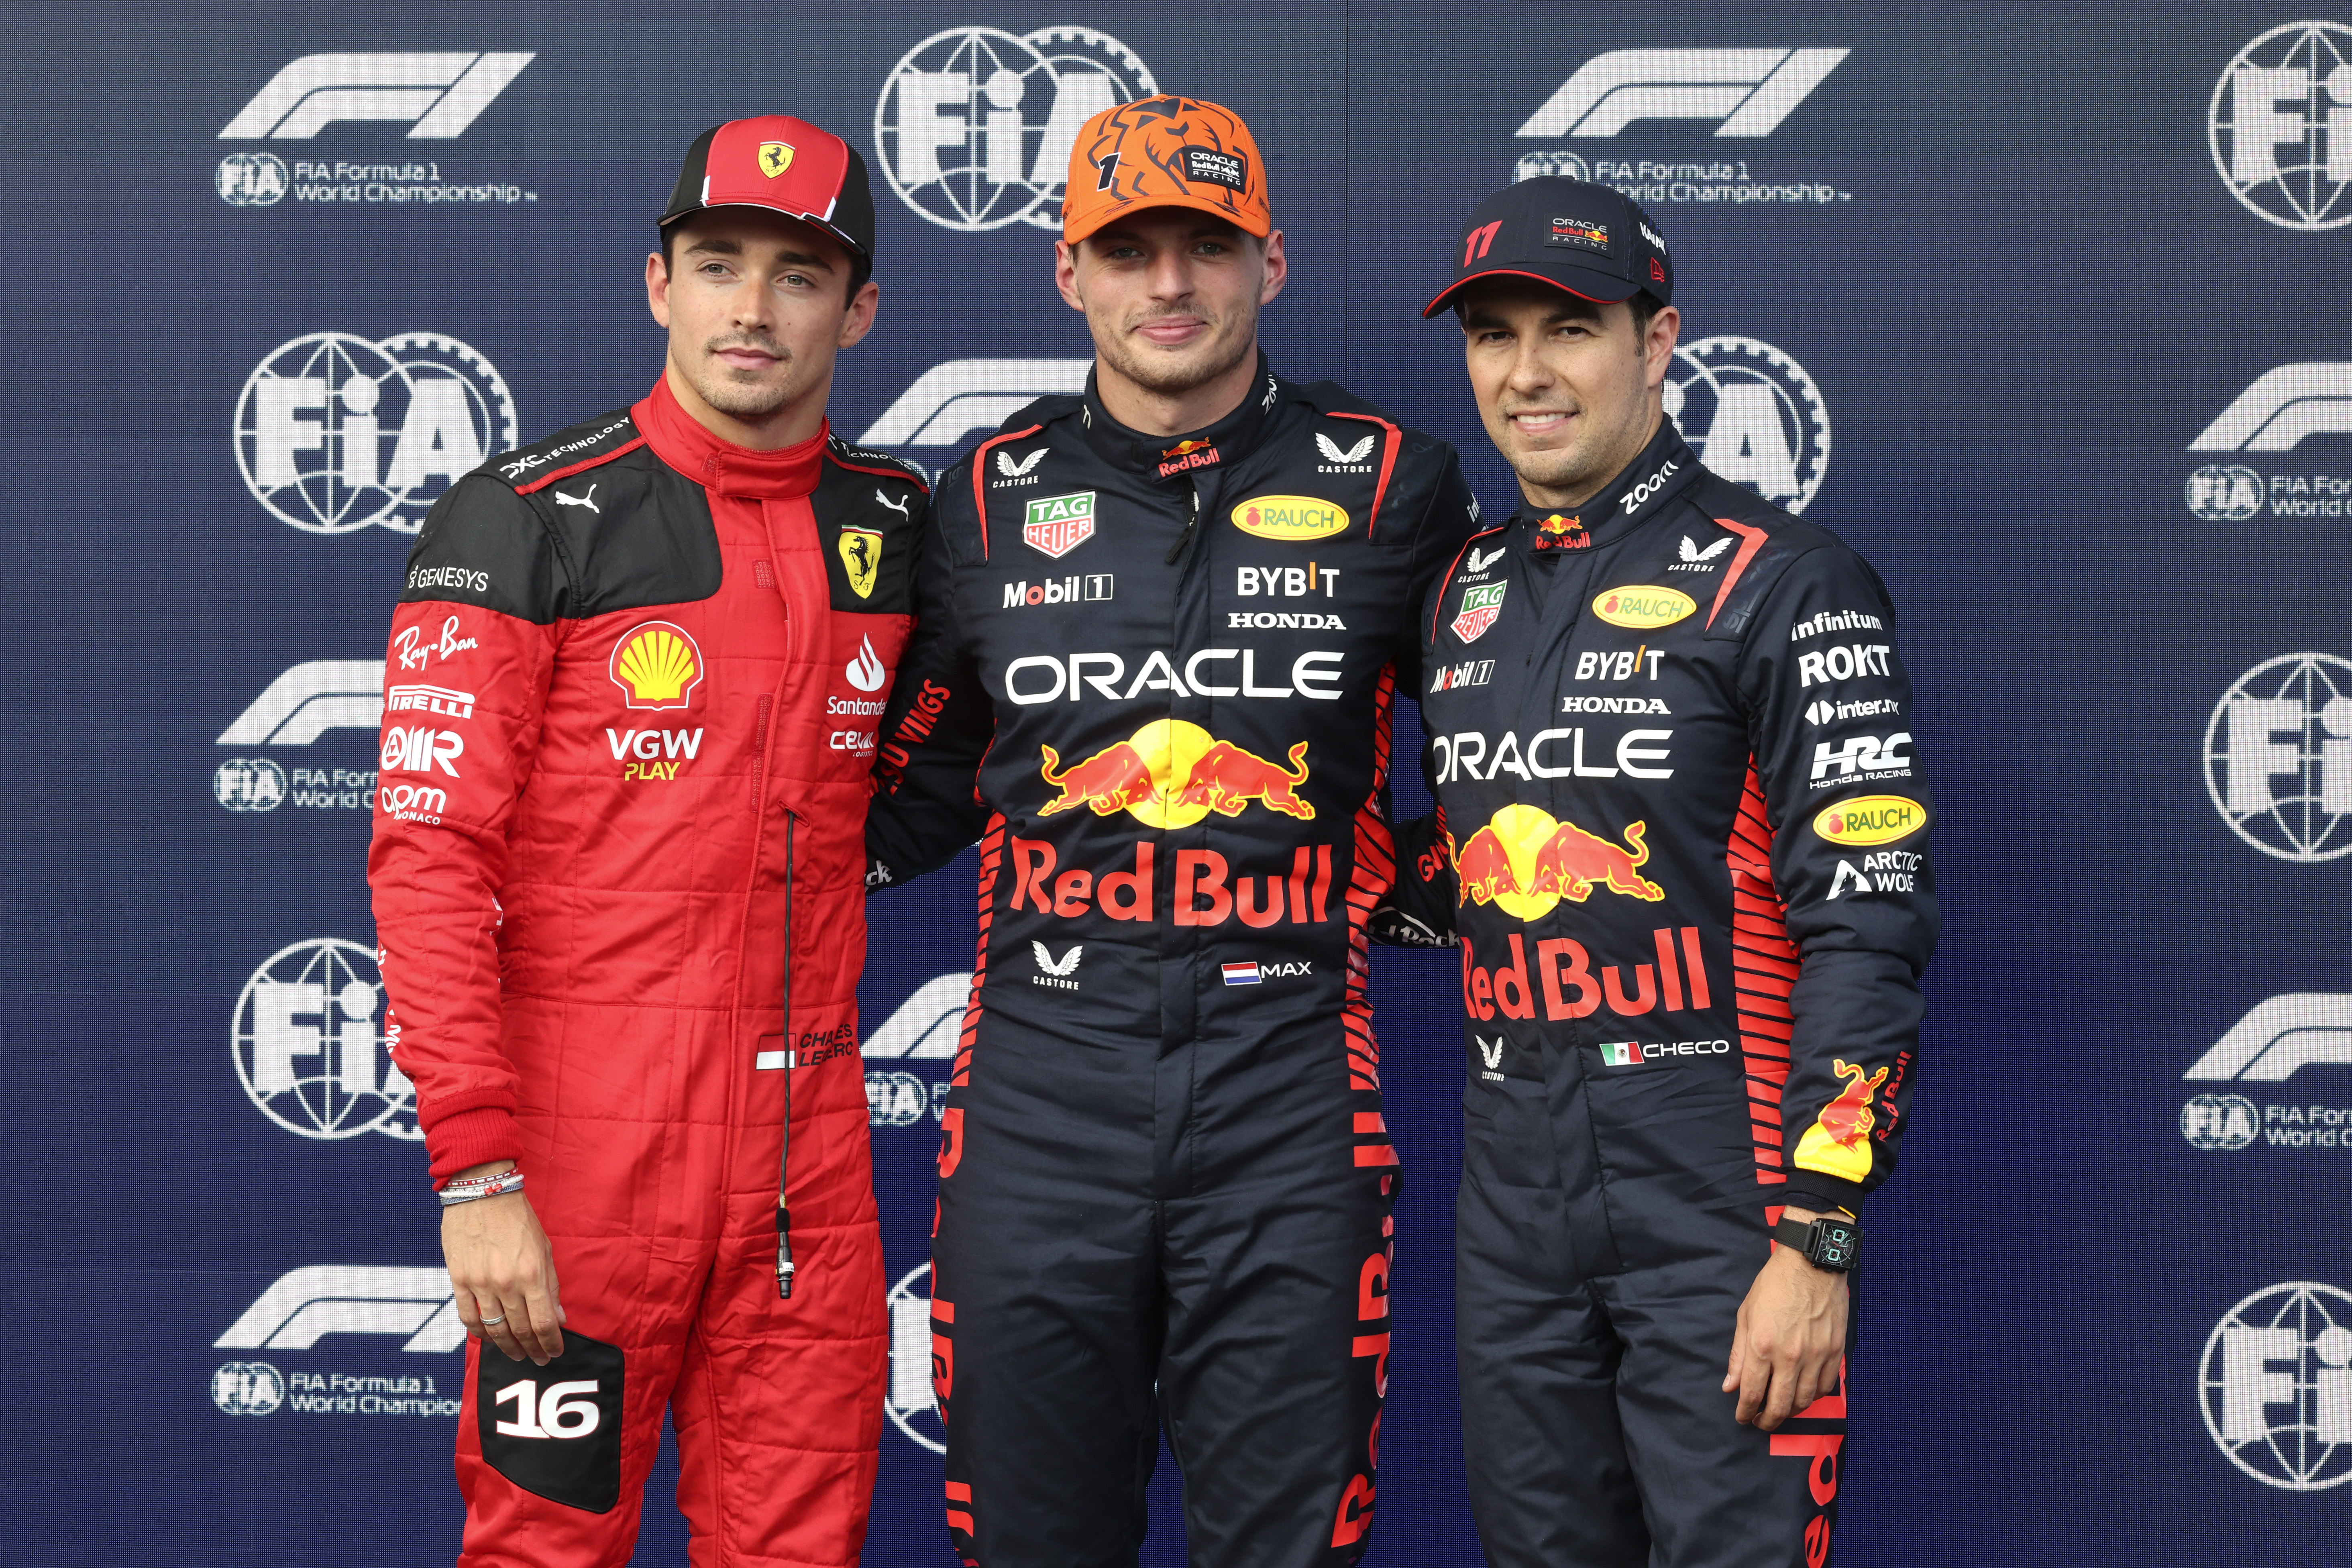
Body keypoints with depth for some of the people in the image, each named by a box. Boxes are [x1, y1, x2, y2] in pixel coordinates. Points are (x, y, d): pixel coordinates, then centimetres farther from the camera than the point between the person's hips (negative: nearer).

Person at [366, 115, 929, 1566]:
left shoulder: (895, 528, 8)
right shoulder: (524, 521, -6)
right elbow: (430, 858, -10)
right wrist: (475, 1168, -16)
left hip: (809, 1145, 4)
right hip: (587, 1135, -4)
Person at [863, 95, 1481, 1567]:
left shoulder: (1387, 481, 4)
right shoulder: (992, 497, 8)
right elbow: (918, 785, 16)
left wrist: (1415, 892, 7)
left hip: (1288, 1081, -1)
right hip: (1041, 1082, 2)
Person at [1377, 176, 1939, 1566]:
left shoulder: (1783, 582, -8)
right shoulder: (1469, 595, 12)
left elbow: (1869, 916, -14)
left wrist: (1818, 1239, -18)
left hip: (1721, 1190, -6)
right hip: (1515, 1191, 6)